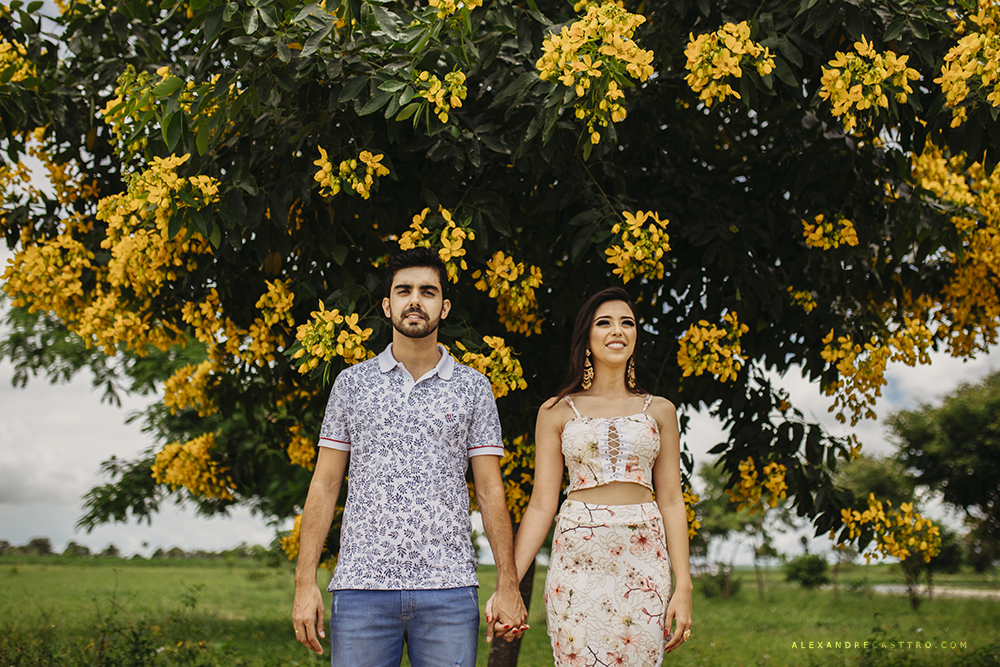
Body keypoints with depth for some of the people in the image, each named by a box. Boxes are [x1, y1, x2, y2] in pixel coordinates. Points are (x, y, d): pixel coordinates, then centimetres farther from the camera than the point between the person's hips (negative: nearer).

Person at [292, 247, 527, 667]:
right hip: (362, 585, 0)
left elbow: (490, 490, 7)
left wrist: (507, 586, -1)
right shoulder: (351, 383, 10)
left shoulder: (473, 388, 9)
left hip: (449, 589, 0)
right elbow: (325, 485, 8)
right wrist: (305, 584, 0)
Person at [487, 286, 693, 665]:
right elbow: (542, 505, 5)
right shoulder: (557, 412, 8)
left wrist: (683, 587, 1)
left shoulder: (659, 411, 12)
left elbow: (671, 501, 9)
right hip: (577, 561, -1)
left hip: (644, 561, 1)